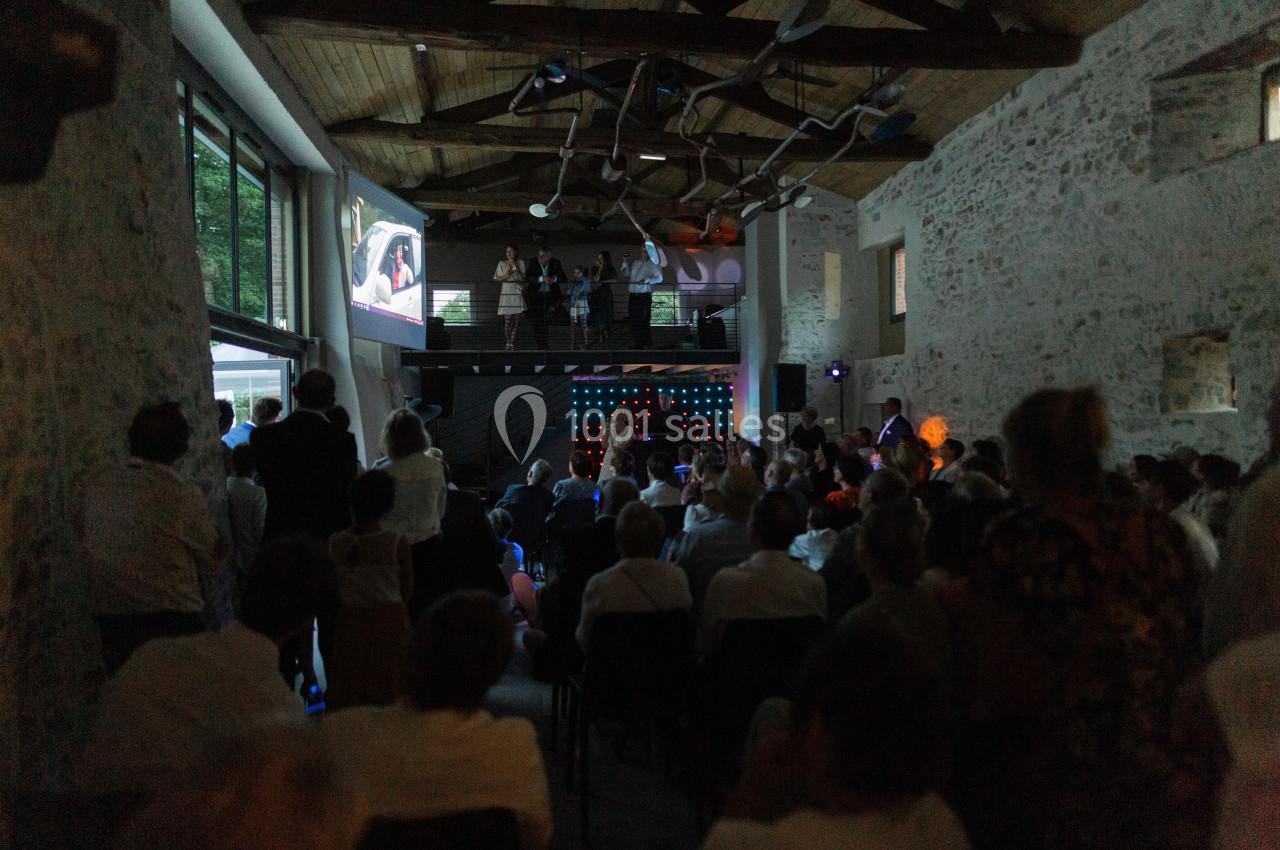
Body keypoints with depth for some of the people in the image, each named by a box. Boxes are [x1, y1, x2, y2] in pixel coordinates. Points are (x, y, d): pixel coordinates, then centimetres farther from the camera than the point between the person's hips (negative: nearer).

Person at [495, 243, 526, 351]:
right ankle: (508, 342, 9)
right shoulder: (502, 263, 6)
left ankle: (512, 343, 8)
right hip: (506, 292, -1)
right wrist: (506, 275, -9)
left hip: (518, 293, 1)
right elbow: (497, 278, 6)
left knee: (516, 319, 0)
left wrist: (515, 266, -6)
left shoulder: (521, 263, 8)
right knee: (507, 319, -9)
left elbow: (522, 278, -2)